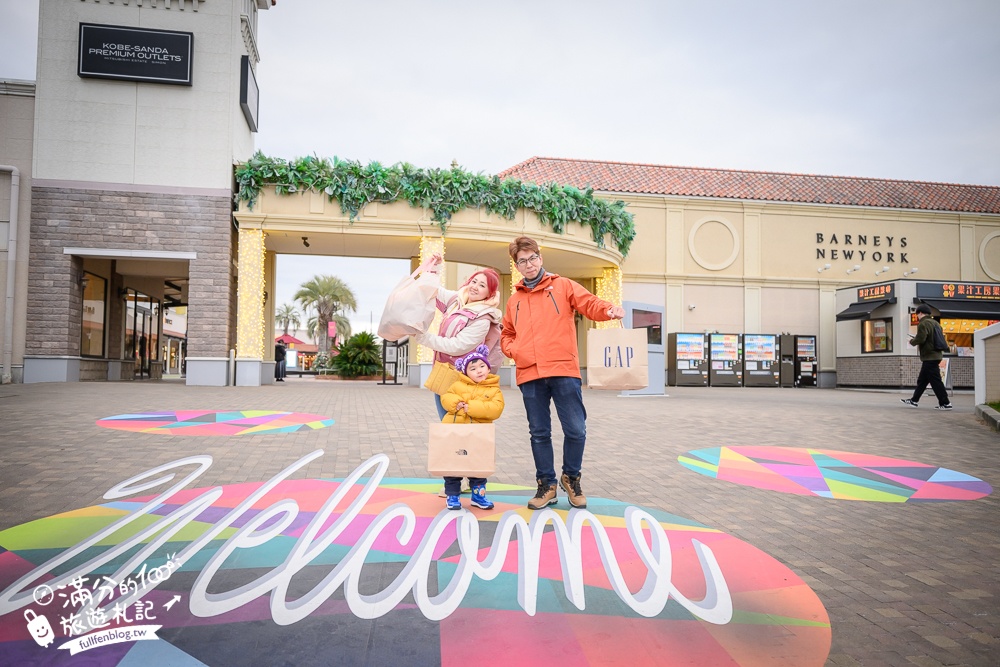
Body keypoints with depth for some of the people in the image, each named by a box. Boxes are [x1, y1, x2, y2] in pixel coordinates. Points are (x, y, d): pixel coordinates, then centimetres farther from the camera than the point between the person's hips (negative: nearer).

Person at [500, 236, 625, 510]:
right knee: (539, 433, 9)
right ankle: (547, 484, 23)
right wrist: (514, 351, 3)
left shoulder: (563, 286, 7)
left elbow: (589, 303, -5)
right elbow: (507, 334, 24)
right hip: (529, 376, 3)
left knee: (576, 430, -1)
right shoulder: (514, 299, 17)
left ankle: (571, 477, 23)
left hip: (563, 371, -3)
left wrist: (609, 310, -26)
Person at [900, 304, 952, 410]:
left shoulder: (923, 323, -14)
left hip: (929, 357, -10)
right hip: (936, 355, 10)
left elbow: (920, 339, -23)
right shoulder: (935, 323, 14)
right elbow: (941, 337, 21)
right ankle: (914, 400, 20)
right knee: (922, 380, 15)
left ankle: (945, 403, -3)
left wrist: (912, 341, -1)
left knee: (935, 381, -5)